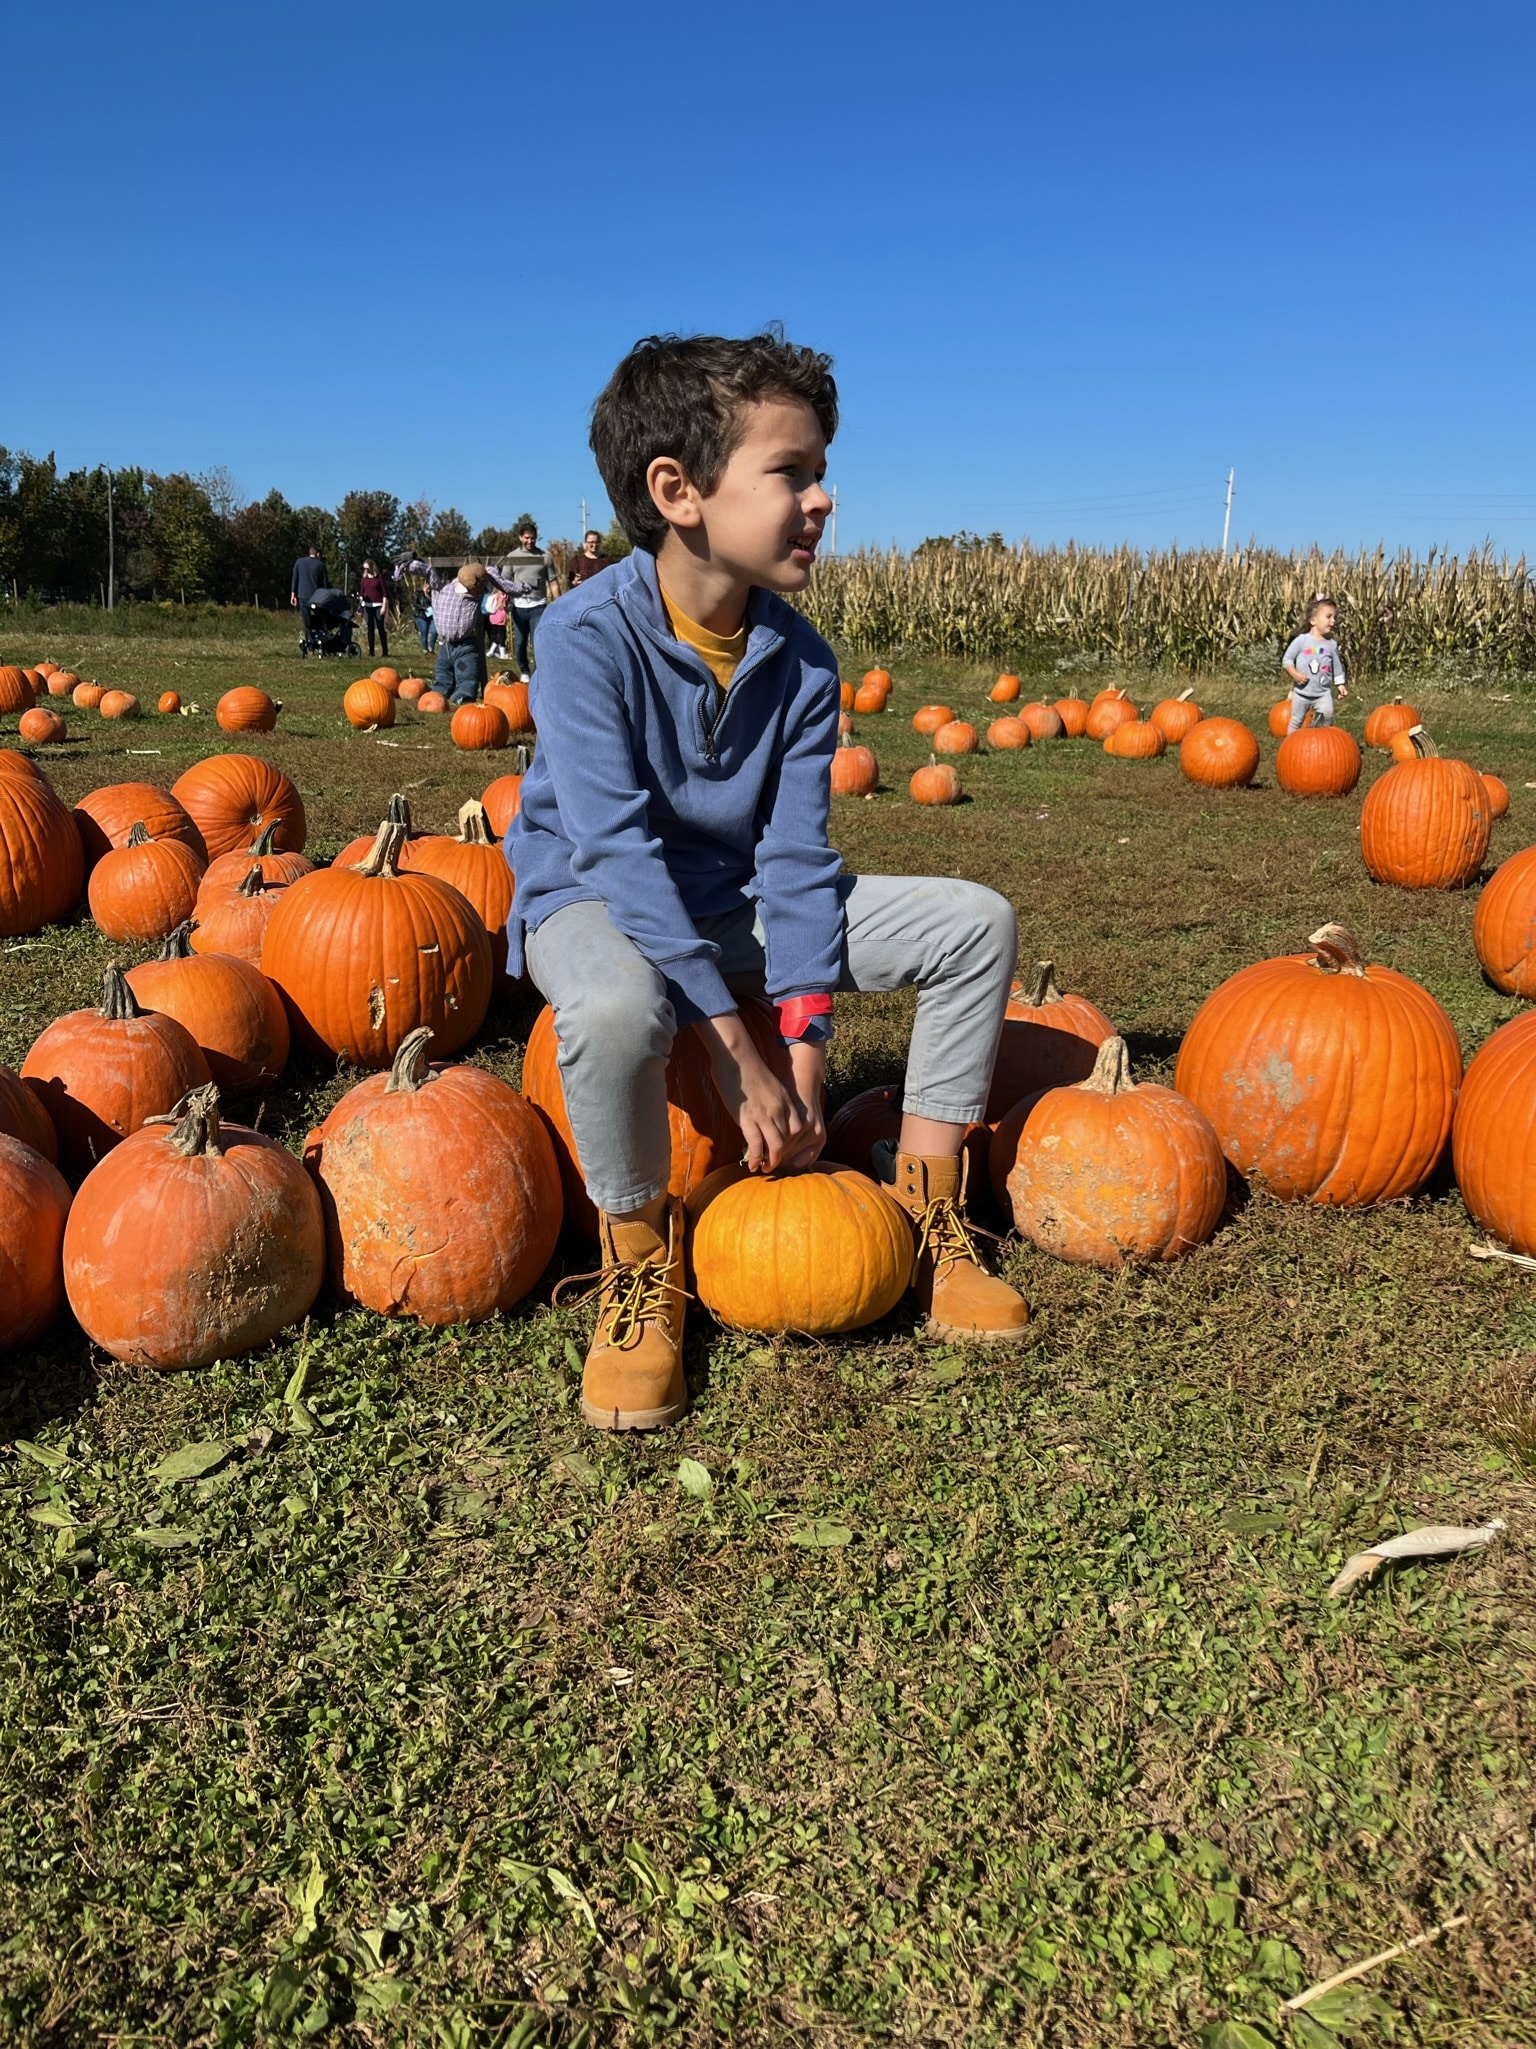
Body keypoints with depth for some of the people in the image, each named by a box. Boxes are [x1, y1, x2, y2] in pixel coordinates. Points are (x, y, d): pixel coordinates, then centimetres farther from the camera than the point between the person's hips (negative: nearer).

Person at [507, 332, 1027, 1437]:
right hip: (595, 900, -5)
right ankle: (642, 1261, -13)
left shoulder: (800, 657, -7)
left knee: (974, 921, -7)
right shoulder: (587, 636, -23)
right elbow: (620, 851, -29)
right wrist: (736, 1051, -32)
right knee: (615, 1004, -42)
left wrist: (804, 1045, -20)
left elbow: (794, 855, -10)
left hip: (736, 903, 6)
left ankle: (925, 1210, 4)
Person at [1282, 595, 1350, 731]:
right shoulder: (1302, 640, -9)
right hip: (1301, 691, -1)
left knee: (1327, 715, -19)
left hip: (1323, 693, 1)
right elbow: (1286, 660, -6)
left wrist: (1341, 684, 3)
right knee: (1296, 721, 9)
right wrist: (1294, 674, -20)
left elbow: (1337, 667, 9)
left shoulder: (1332, 644, 0)